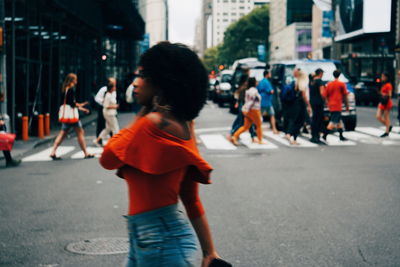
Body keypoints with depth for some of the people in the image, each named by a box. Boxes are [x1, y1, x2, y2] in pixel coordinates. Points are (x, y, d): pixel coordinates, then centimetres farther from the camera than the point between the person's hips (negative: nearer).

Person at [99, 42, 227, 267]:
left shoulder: (152, 123, -18)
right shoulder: (183, 127, 8)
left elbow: (108, 159, -6)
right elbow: (192, 199, 10)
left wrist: (138, 119, 3)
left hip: (158, 240, -9)